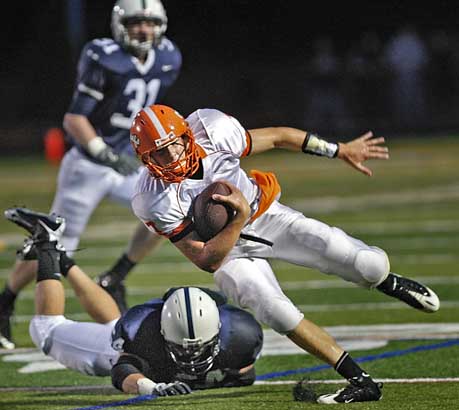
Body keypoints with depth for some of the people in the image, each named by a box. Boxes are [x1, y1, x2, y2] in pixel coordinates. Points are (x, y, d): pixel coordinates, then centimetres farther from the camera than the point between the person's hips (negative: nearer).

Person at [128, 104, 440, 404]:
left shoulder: (214, 136, -23)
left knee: (370, 264, -11)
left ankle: (388, 282, 29)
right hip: (230, 251, -2)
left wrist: (342, 150, 4)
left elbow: (277, 137, -4)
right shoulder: (155, 200, -27)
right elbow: (206, 260, -24)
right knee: (280, 314, -30)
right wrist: (239, 219, -39)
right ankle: (360, 382, -17)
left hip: (267, 217, 2)